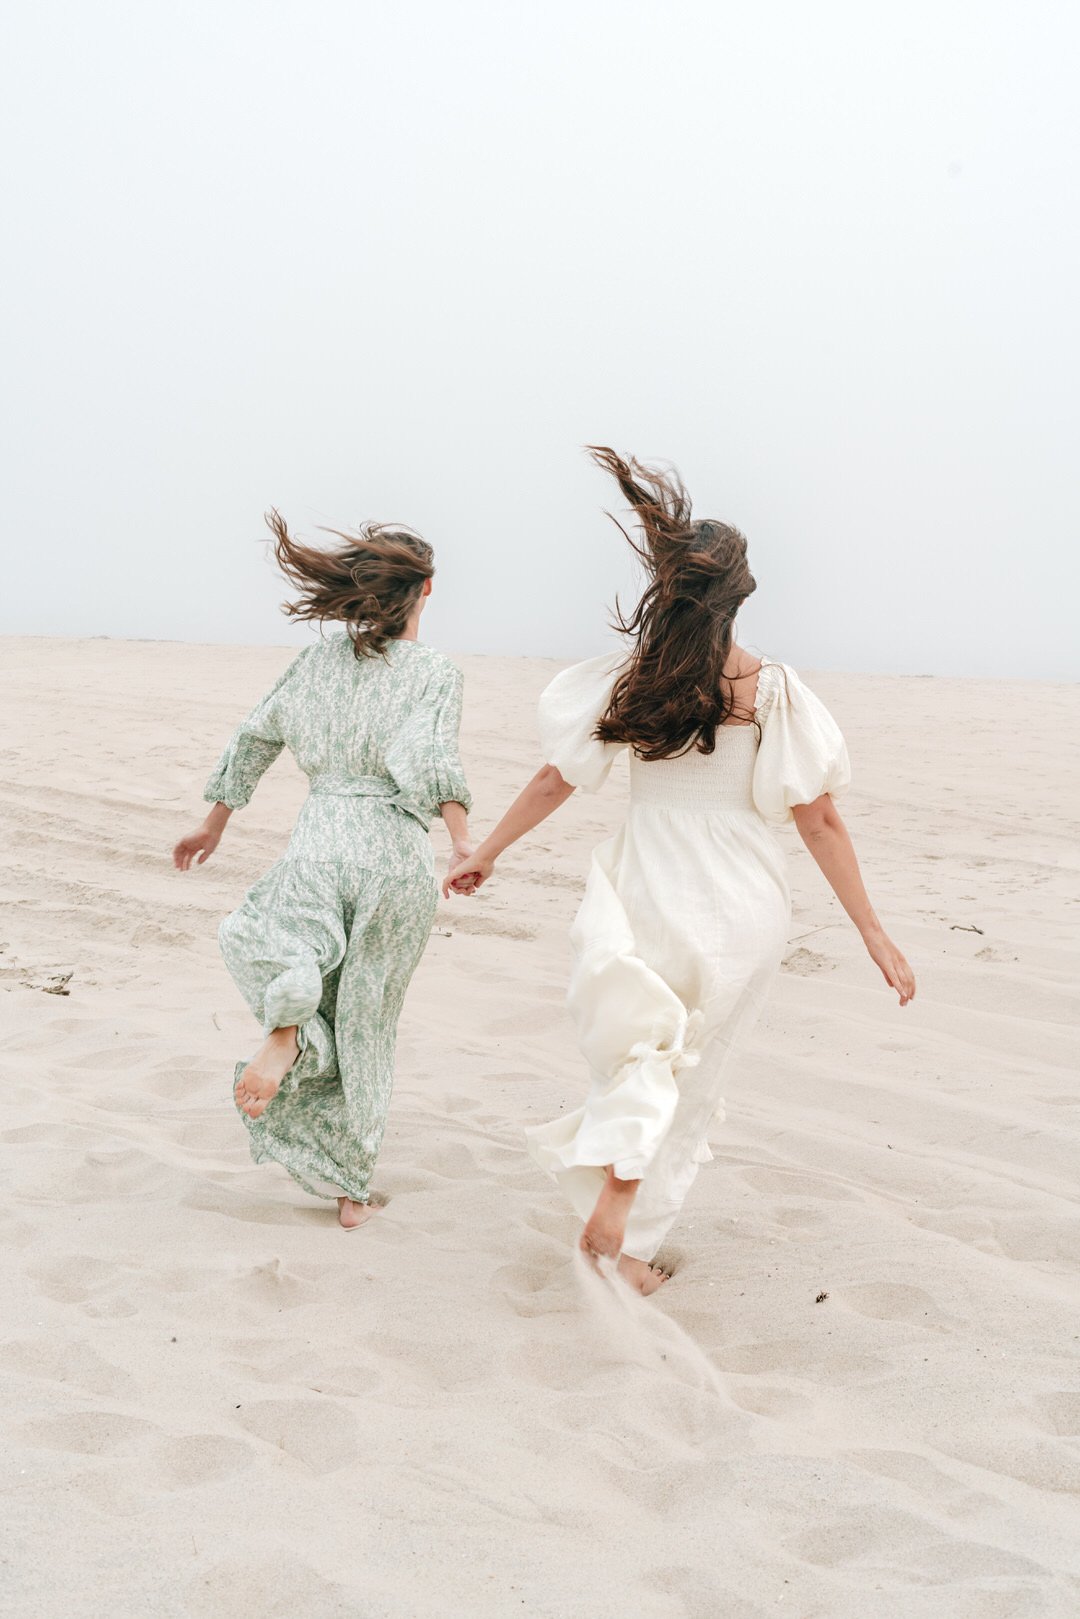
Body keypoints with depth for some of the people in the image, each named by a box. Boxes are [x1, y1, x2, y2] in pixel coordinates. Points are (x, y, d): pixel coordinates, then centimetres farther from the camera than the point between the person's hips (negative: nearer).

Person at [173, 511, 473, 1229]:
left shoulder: (319, 659, 9)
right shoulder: (438, 672, -1)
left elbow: (255, 739, 14)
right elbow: (427, 756, -20)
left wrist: (214, 825, 25)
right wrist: (465, 842, -28)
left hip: (320, 840, 0)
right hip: (398, 855, 0)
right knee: (366, 1022, 12)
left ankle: (286, 1027, -14)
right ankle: (351, 1185, 20)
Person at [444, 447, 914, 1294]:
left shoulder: (627, 680, -5)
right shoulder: (775, 691, -10)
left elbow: (555, 781, 2)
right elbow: (821, 820, -8)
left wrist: (485, 853, 16)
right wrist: (874, 934, -1)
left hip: (646, 899, 1)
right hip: (742, 913, -1)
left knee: (637, 1049, 22)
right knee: (693, 1082, 15)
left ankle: (614, 1183, -4)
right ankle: (636, 1246, 19)